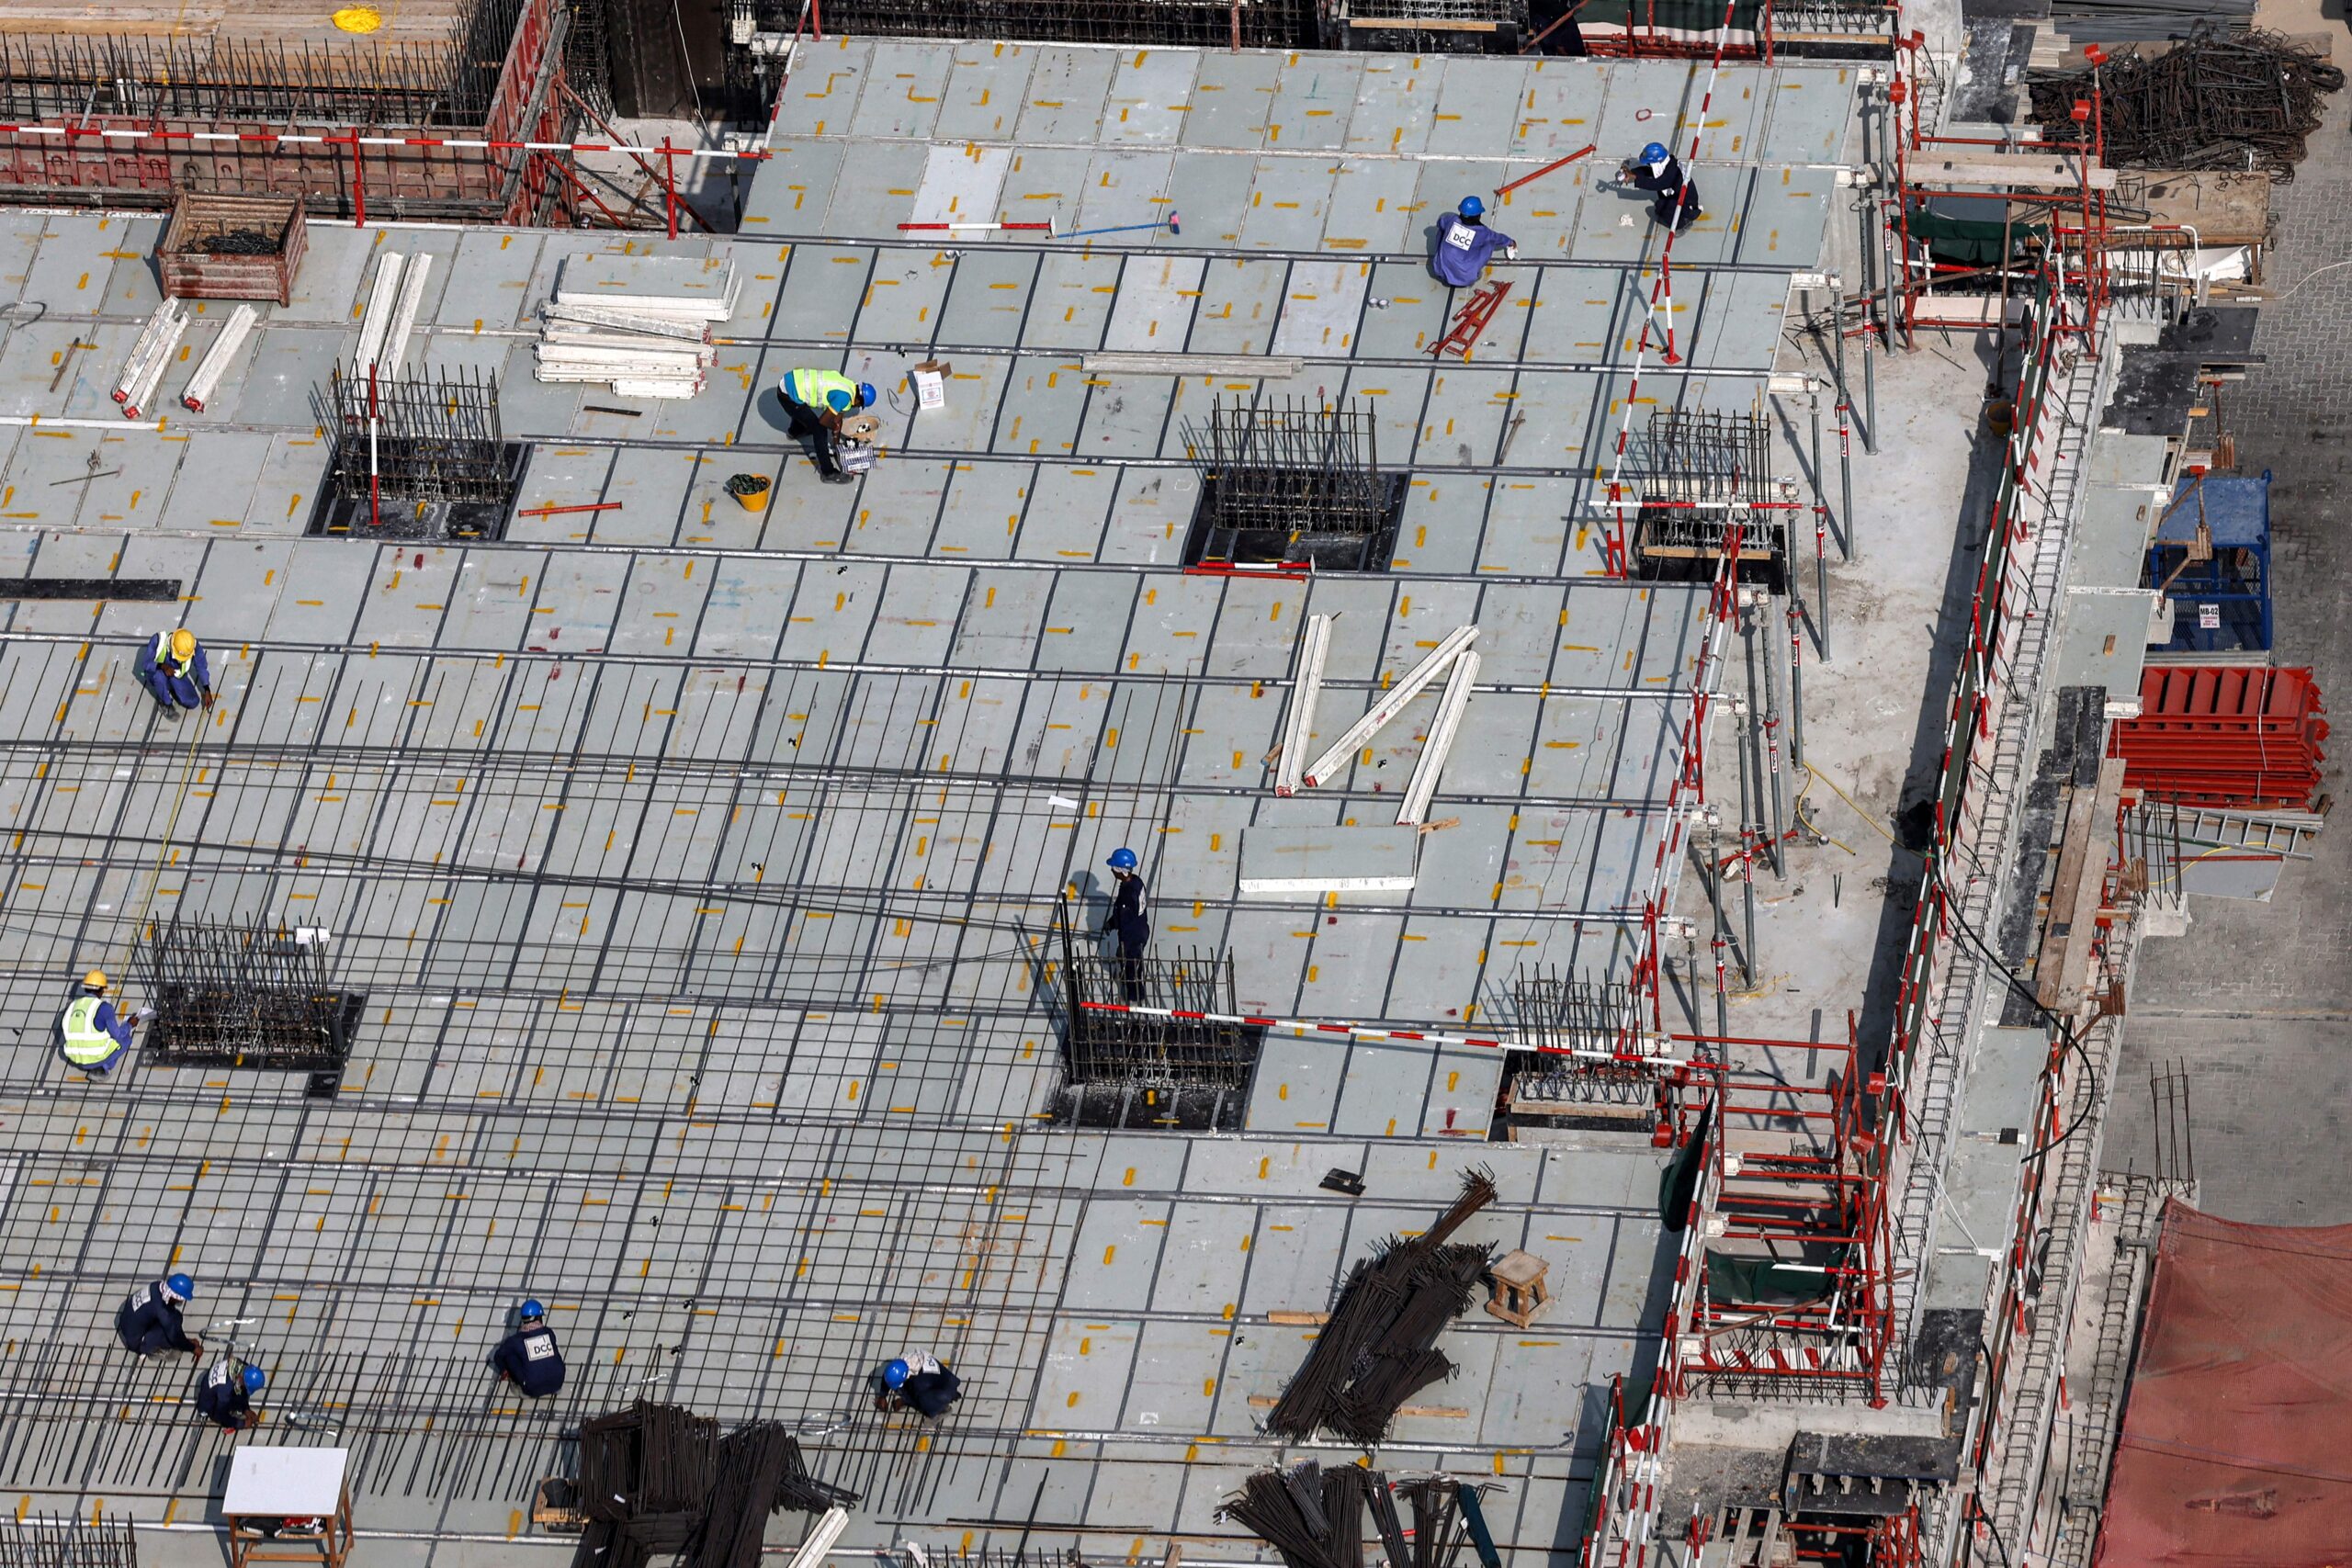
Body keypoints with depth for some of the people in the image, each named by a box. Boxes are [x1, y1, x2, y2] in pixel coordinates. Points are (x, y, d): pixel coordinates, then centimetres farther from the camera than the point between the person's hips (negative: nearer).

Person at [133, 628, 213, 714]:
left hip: (178, 676, 2)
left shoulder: (194, 646, -26)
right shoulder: (158, 640, -33)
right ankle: (167, 704, -13)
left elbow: (202, 668, -11)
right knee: (159, 673, -38)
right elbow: (146, 664, -26)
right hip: (156, 674, -2)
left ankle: (171, 690, 15)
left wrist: (207, 691, -11)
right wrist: (163, 667, -45)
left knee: (192, 703, -16)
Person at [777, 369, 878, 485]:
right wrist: (835, 428, 4)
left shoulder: (847, 385, 10)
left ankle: (795, 432, 70)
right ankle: (829, 473, 1)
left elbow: (837, 420, 20)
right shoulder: (844, 397, -20)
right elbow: (823, 421, -17)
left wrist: (836, 444, 26)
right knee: (819, 430, -6)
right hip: (788, 396, -9)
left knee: (802, 411, 39)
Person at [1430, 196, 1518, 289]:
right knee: (1490, 241, 8)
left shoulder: (1452, 220, -9)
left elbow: (1439, 223, 18)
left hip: (1442, 272, 3)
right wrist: (1511, 242, 34)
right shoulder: (1482, 232, -13)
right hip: (1465, 280, -3)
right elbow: (1499, 239, 9)